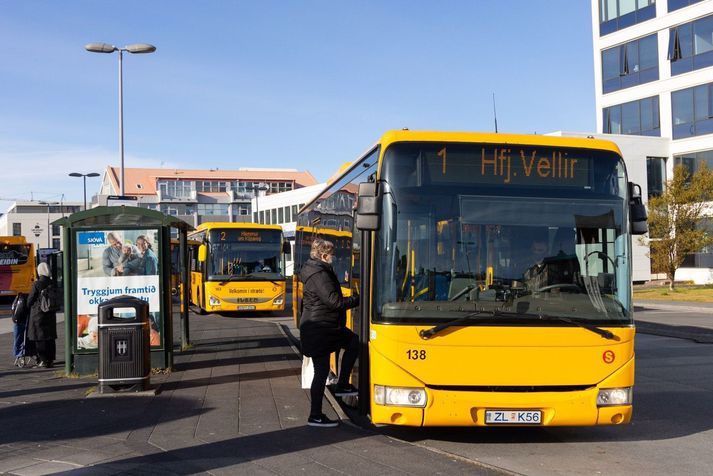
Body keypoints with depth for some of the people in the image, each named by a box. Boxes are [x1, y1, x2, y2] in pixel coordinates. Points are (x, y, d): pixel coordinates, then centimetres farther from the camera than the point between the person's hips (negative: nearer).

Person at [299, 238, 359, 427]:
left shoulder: (318, 271, 12)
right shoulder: (319, 275, -20)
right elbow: (334, 301, -23)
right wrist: (357, 299, -12)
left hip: (327, 327, 10)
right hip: (318, 329, -10)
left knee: (353, 341, 12)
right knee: (322, 370, -4)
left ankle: (342, 385, 15)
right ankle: (315, 416, 4)